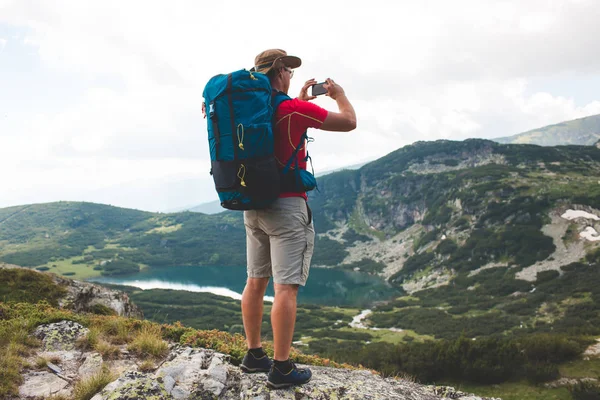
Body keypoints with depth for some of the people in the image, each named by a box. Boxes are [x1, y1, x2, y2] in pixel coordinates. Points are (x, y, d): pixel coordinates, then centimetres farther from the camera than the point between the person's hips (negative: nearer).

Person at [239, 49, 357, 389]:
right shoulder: (294, 110, -13)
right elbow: (349, 122, -5)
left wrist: (302, 99, 28)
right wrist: (338, 93, 12)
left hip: (254, 206, 8)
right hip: (287, 207, -8)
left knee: (256, 282, 13)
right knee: (286, 288, -5)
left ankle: (254, 354, 24)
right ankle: (281, 368, 1)